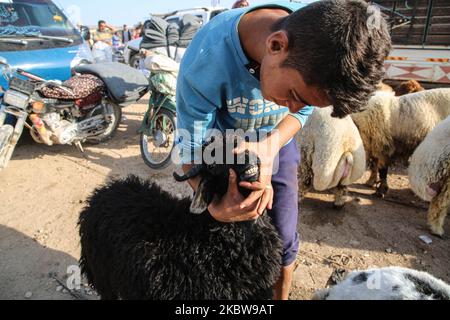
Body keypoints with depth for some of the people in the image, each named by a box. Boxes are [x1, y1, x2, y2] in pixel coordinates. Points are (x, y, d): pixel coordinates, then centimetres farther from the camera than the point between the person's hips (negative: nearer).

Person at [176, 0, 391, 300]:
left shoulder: (318, 33, -25)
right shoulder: (204, 67, -38)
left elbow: (302, 112, -11)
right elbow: (192, 151, -25)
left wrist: (270, 146, -32)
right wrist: (215, 205, -46)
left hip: (277, 144, 3)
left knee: (284, 239, 6)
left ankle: (282, 296, 35)